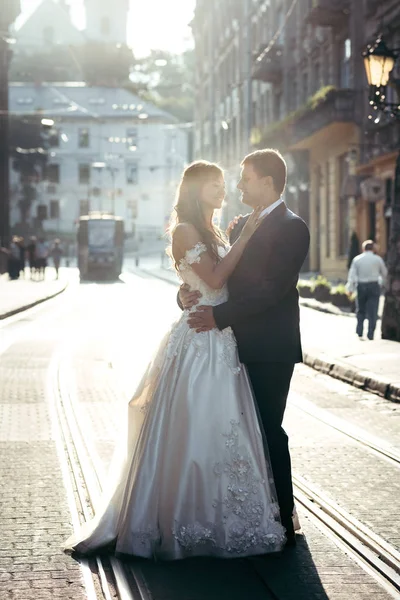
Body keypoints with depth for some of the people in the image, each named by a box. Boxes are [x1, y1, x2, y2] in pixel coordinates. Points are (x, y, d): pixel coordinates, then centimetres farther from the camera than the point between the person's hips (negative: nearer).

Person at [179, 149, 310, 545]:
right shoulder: (243, 225, 15)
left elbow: (272, 289, -20)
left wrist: (219, 316, -21)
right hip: (244, 345, 8)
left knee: (269, 430, -4)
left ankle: (283, 522, 5)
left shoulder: (291, 228, -12)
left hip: (271, 349, -8)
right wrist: (188, 292, -8)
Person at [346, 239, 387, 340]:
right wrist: (382, 282, 31)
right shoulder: (377, 259, 0)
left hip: (361, 286, 2)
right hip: (374, 285, -1)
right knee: (372, 312, 1)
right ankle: (370, 335, -3)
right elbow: (384, 273, 11)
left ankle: (359, 332, 6)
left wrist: (350, 289, 1)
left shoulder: (357, 259, 2)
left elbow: (352, 275, -2)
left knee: (360, 310, 15)